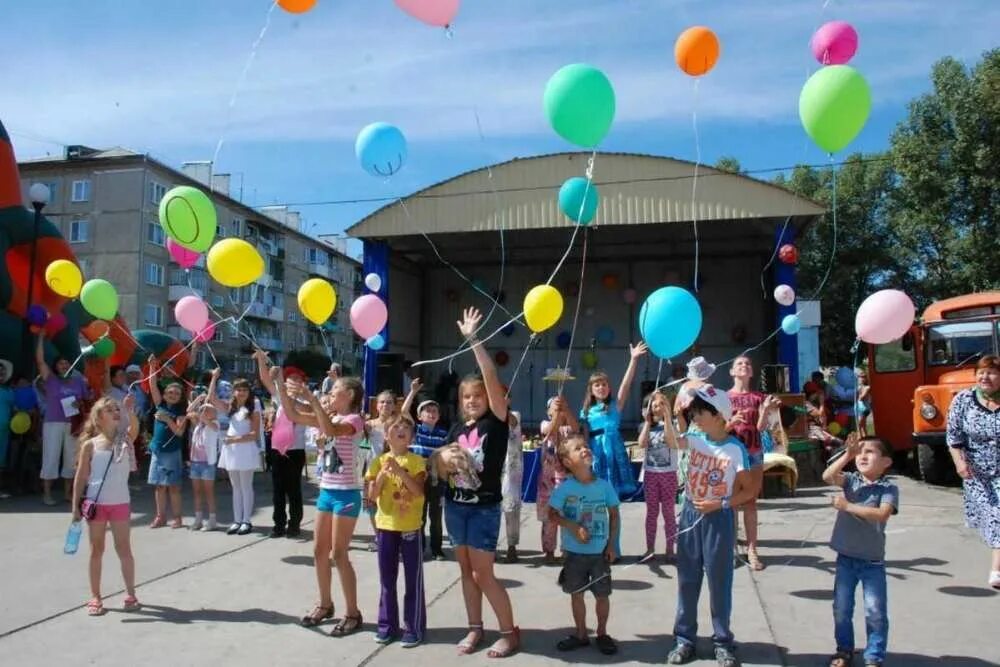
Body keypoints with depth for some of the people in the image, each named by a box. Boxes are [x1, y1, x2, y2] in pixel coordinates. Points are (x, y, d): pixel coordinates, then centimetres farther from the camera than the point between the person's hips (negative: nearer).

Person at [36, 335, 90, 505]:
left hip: (73, 424, 3)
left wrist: (80, 404, -7)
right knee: (51, 458, -3)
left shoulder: (78, 381, 11)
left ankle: (68, 492, 17)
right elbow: (40, 360, -8)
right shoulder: (50, 379, 2)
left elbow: (88, 398, 16)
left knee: (71, 458, 7)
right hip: (53, 423, -3)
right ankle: (47, 494, 3)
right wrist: (41, 337, -10)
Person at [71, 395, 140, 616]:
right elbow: (81, 477, 1)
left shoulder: (125, 439, 0)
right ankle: (95, 597, 20)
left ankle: (130, 594, 15)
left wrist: (129, 410, -42)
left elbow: (135, 425, -24)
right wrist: (76, 507, -1)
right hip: (96, 504, 0)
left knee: (124, 550, 6)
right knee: (96, 551, 10)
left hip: (120, 503, 0)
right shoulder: (90, 445, -3)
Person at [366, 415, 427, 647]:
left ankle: (414, 627, 13)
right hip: (385, 526, 3)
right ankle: (387, 624, 24)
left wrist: (400, 471, -25)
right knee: (387, 579, 12)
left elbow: (419, 491, -17)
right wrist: (382, 474, -17)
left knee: (413, 580, 3)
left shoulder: (417, 461, -6)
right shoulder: (379, 461, 3)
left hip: (410, 528, -3)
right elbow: (372, 495, -2)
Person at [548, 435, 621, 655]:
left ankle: (602, 634, 29)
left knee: (602, 594, 9)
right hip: (575, 552, 0)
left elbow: (614, 515, 2)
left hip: (600, 552, 0)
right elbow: (553, 514, -6)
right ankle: (581, 634, 29)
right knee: (576, 594, 12)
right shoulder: (564, 488, -11)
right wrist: (573, 527, -20)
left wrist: (612, 545, -2)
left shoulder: (604, 485, -7)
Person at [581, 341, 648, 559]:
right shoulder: (587, 410, 11)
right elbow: (583, 437, 12)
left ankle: (613, 549, 7)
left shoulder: (615, 405, 3)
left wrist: (633, 360, -21)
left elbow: (626, 385, -11)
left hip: (613, 455, -2)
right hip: (594, 456, 3)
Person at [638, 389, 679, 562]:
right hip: (650, 473, 3)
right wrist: (648, 421, -13)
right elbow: (642, 444, -11)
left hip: (668, 473, -3)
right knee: (651, 512, 9)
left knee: (668, 512, 4)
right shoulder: (647, 426, 5)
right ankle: (650, 548, 17)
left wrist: (667, 418, -23)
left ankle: (669, 549, 13)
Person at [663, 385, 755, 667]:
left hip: (718, 518, -4)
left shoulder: (735, 448, -11)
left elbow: (749, 490, -7)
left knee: (719, 583, 7)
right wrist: (668, 412, -31)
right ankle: (684, 638, 22)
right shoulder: (696, 438, -1)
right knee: (687, 580, 11)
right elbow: (671, 441, -22)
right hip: (690, 514, 4)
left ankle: (723, 642, 21)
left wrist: (720, 504, -16)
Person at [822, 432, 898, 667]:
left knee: (875, 612, 3)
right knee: (841, 608, 12)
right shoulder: (851, 480, -1)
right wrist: (848, 454, -24)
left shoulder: (889, 488, -9)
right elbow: (827, 476, -20)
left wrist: (848, 506, -23)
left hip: (873, 561, -3)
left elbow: (881, 514, -25)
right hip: (845, 557, 3)